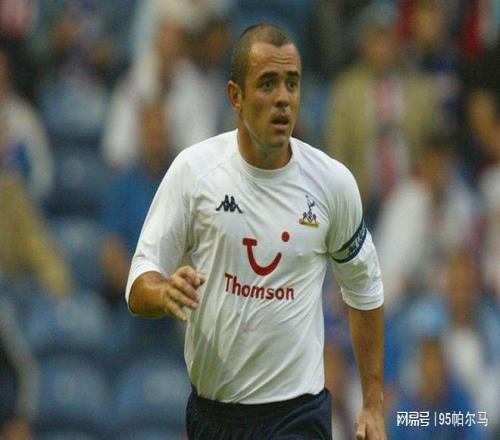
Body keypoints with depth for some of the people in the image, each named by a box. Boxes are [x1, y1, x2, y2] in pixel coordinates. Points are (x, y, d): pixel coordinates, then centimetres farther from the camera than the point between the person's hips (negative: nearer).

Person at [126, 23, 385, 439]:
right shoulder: (193, 168, -5)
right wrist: (164, 292, -28)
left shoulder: (334, 181, -2)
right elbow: (139, 287, -4)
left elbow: (364, 291, 12)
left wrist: (374, 405, 10)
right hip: (210, 406, 0)